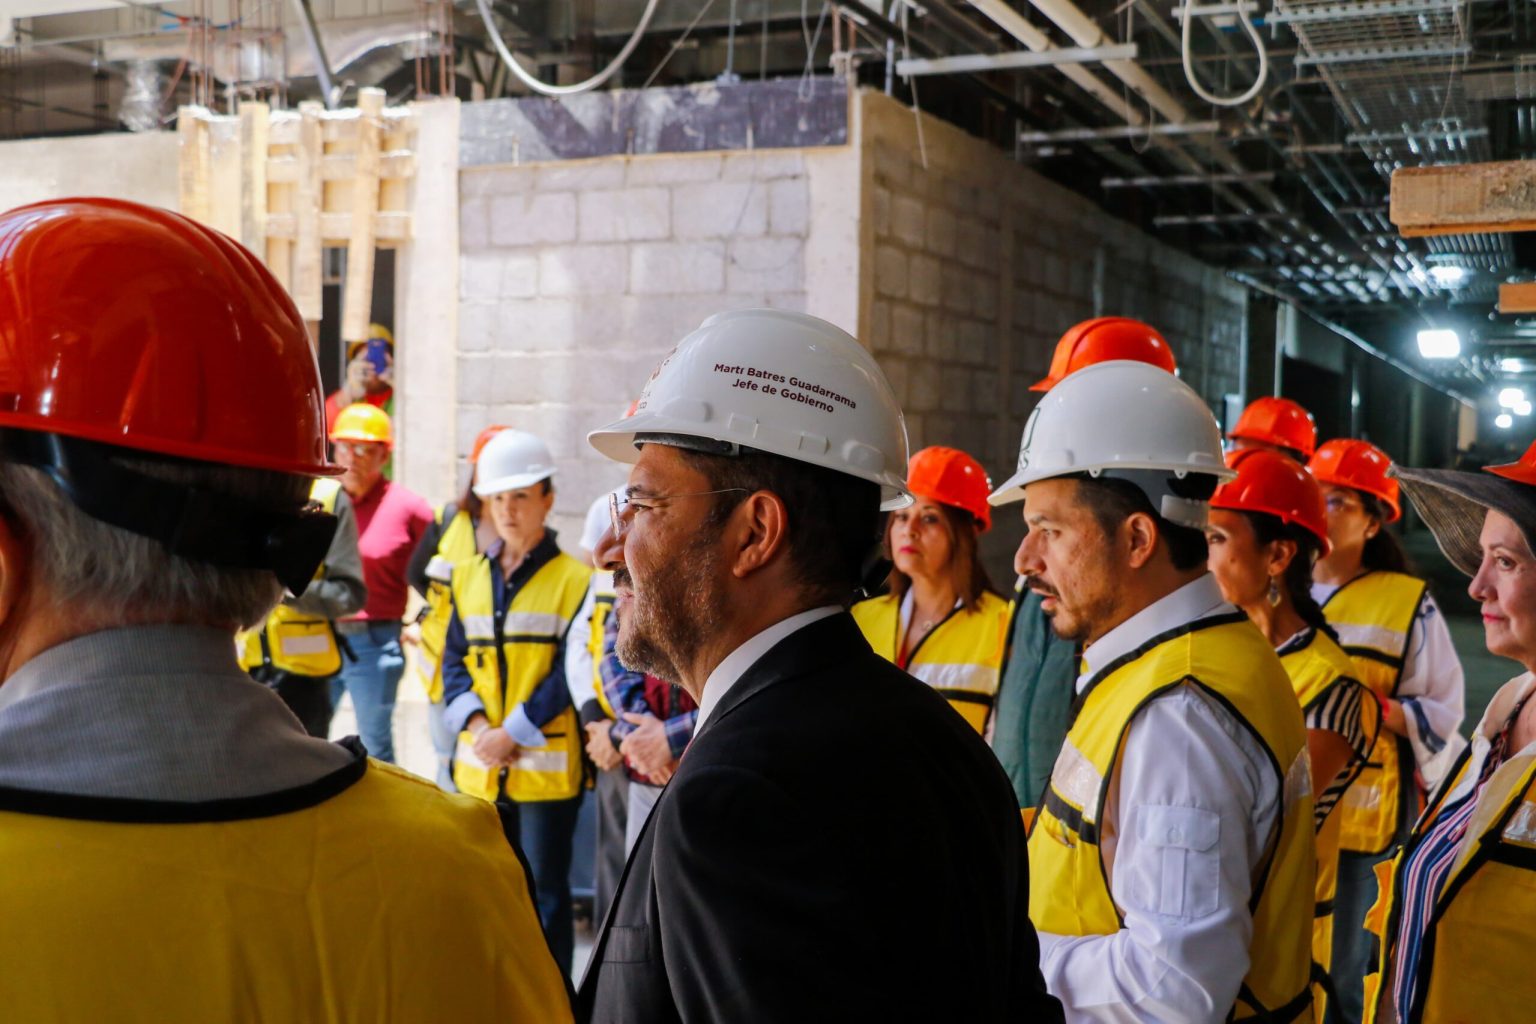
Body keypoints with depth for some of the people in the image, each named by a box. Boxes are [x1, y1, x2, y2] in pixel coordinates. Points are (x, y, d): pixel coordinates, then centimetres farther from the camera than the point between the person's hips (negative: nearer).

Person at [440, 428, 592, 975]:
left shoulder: (574, 578, -7)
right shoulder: (468, 575, 9)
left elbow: (570, 672, -11)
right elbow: (454, 659, 8)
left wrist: (512, 732, -15)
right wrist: (475, 725, -8)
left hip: (546, 765, -5)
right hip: (479, 765, 5)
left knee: (544, 890, 3)